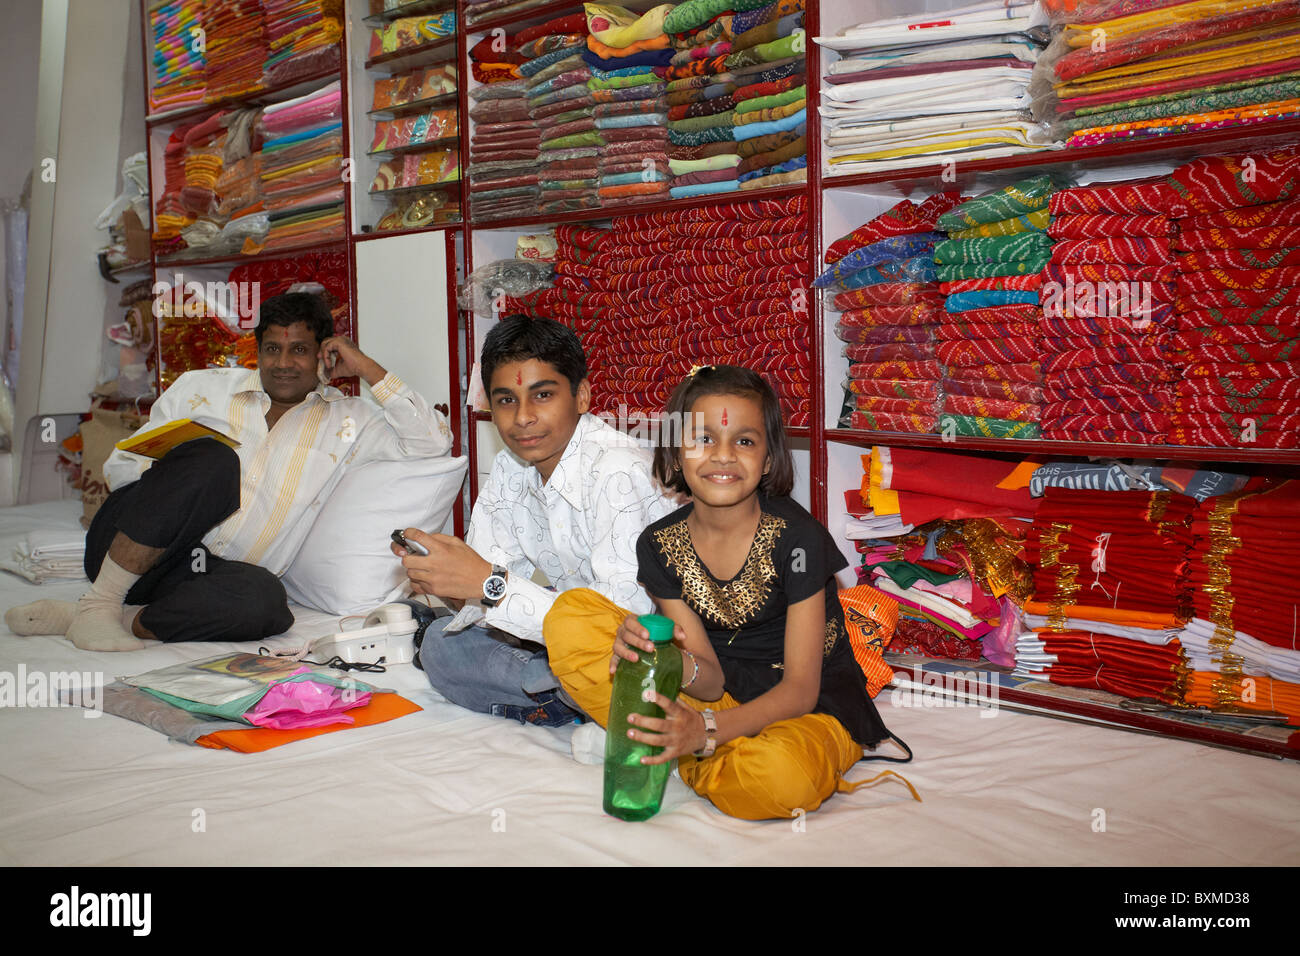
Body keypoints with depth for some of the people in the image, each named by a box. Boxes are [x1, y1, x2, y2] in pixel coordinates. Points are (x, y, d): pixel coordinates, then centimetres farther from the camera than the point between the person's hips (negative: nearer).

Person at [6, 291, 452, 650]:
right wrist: (169, 475, -10)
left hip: (212, 574, 0)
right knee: (211, 459, -30)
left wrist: (366, 368, 2)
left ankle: (111, 617, -22)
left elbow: (434, 441, 3)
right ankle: (99, 603, -22)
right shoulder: (203, 387, 14)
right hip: (124, 548, 0)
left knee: (265, 600, -36)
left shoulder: (347, 420, 15)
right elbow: (120, 465, 14)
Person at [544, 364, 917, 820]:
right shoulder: (659, 545, -6)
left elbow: (800, 689, -18)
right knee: (570, 617, -11)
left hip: (812, 708, -3)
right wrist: (678, 664, -33)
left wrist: (707, 728, -34)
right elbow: (711, 680, -8)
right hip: (719, 694, 3)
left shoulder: (797, 537, -17)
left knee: (781, 777, -41)